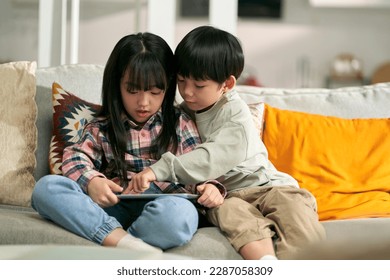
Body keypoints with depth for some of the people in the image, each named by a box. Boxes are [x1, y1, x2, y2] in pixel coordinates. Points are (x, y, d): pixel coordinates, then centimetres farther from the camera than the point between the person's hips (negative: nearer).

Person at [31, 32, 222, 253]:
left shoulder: (180, 124, 14)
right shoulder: (102, 129, 16)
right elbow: (76, 158, 5)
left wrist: (208, 187, -13)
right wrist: (91, 181, -18)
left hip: (160, 204, -2)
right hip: (114, 204, 2)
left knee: (181, 213, -40)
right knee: (46, 187, -23)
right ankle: (123, 241, -35)